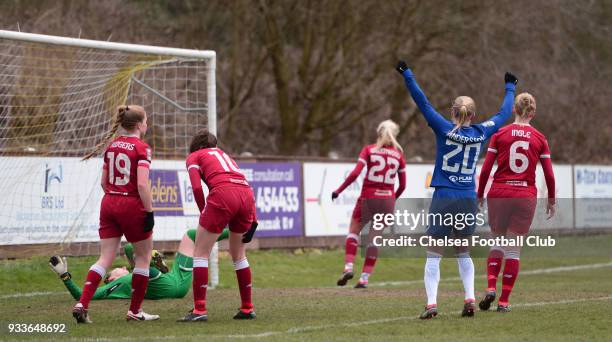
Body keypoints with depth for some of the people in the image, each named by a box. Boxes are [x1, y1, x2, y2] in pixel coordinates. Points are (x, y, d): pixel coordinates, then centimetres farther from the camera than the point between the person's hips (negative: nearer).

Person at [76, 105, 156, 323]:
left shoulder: (112, 146, 10)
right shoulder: (141, 148, -10)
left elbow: (104, 182, 15)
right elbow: (142, 184, -19)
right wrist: (149, 211, -14)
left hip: (109, 203, 6)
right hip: (132, 206, -6)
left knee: (105, 259, 4)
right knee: (143, 257, 12)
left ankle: (82, 305, -12)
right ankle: (135, 311, 15)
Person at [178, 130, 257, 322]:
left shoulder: (194, 157, 19)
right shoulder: (223, 154, 34)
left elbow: (197, 187, 0)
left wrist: (203, 211, 11)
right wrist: (252, 220, 20)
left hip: (223, 193, -6)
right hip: (247, 193, 6)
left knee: (200, 253, 2)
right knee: (238, 254, 22)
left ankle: (199, 310, -6)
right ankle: (247, 308, 23)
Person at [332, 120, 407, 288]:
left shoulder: (368, 150, 0)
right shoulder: (398, 154, 7)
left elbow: (355, 173, -12)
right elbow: (402, 185, 8)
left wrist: (339, 190, -4)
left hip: (368, 198, -2)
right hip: (387, 200, 2)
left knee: (354, 230, 15)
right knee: (374, 239, 10)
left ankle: (348, 267, -2)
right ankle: (364, 278, 7)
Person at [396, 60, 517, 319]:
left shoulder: (444, 129, -7)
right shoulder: (480, 133, 2)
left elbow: (423, 103, -7)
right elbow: (504, 113, 17)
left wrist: (407, 75, 0)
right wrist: (510, 88, 32)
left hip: (443, 200, -3)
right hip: (469, 201, 3)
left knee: (433, 255, 0)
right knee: (463, 253, 18)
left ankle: (431, 304, -11)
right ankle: (470, 299, 4)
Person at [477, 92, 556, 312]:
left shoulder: (500, 134, -1)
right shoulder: (540, 139, 1)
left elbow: (486, 169, -3)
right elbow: (549, 174, 1)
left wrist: (480, 195, 9)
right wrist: (551, 201, 14)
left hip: (499, 194, 0)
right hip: (526, 196, 0)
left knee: (498, 242, 17)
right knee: (514, 249, 6)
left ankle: (491, 288, -4)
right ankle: (504, 301, 4)